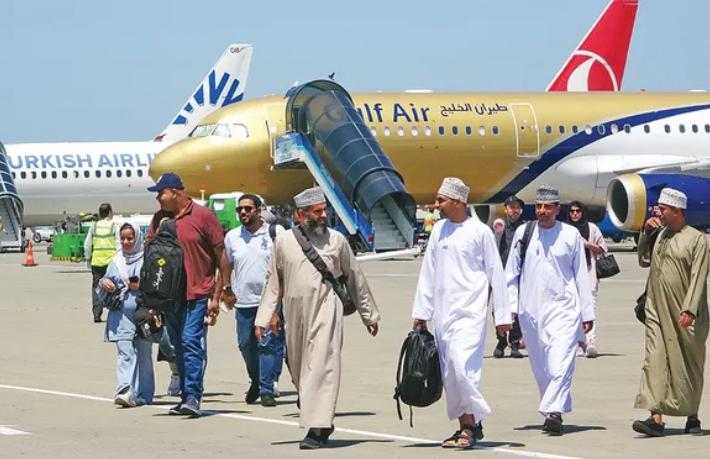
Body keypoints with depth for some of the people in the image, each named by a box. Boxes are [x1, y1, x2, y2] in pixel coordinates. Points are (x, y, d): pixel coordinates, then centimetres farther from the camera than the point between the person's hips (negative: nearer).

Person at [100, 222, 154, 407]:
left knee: (143, 355, 4)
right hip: (121, 314, 2)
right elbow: (108, 280, 23)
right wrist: (104, 282, 1)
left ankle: (143, 394, 12)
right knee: (125, 353, -10)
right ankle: (125, 391, -22)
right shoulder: (116, 261, 16)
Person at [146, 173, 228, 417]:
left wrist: (216, 297, -4)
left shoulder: (203, 216, -5)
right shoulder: (159, 218, 10)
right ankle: (186, 397, 17)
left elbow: (221, 258, -3)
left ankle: (193, 397, -16)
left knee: (191, 341, -15)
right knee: (179, 347, 10)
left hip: (197, 293, -5)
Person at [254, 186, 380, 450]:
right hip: (295, 316, 3)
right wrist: (263, 318, 7)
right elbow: (273, 283, 12)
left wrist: (369, 315, 16)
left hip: (326, 312, -3)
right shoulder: (284, 242, 7)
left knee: (321, 368, -12)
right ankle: (324, 422, 23)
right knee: (298, 370, 8)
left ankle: (318, 429, -14)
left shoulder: (336, 240, 5)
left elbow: (355, 279, 13)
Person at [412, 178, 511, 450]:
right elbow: (428, 272, 16)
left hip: (470, 311, -6)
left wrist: (502, 315, -1)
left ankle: (472, 423, -10)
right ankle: (465, 426, 12)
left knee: (463, 364, -19)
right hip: (442, 312, 6)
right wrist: (421, 312, 13)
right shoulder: (439, 230, 11)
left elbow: (495, 274, 0)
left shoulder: (480, 232, -3)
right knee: (450, 374, 5)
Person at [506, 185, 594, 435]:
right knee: (540, 366, 8)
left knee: (560, 363, -17)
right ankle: (555, 410, 20)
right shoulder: (523, 233, 7)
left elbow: (581, 275, 7)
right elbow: (512, 272, 12)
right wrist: (510, 307, 5)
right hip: (530, 309, 3)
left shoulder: (571, 235, 3)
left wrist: (587, 313, 6)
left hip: (563, 308, -3)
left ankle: (553, 412, -22)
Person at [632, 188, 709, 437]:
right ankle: (656, 417, -15)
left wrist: (689, 310, -20)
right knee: (655, 360, -8)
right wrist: (645, 233, 13)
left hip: (685, 316, -4)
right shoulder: (659, 234, 12)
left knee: (689, 365, 6)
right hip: (657, 311, 5)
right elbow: (644, 261, 26)